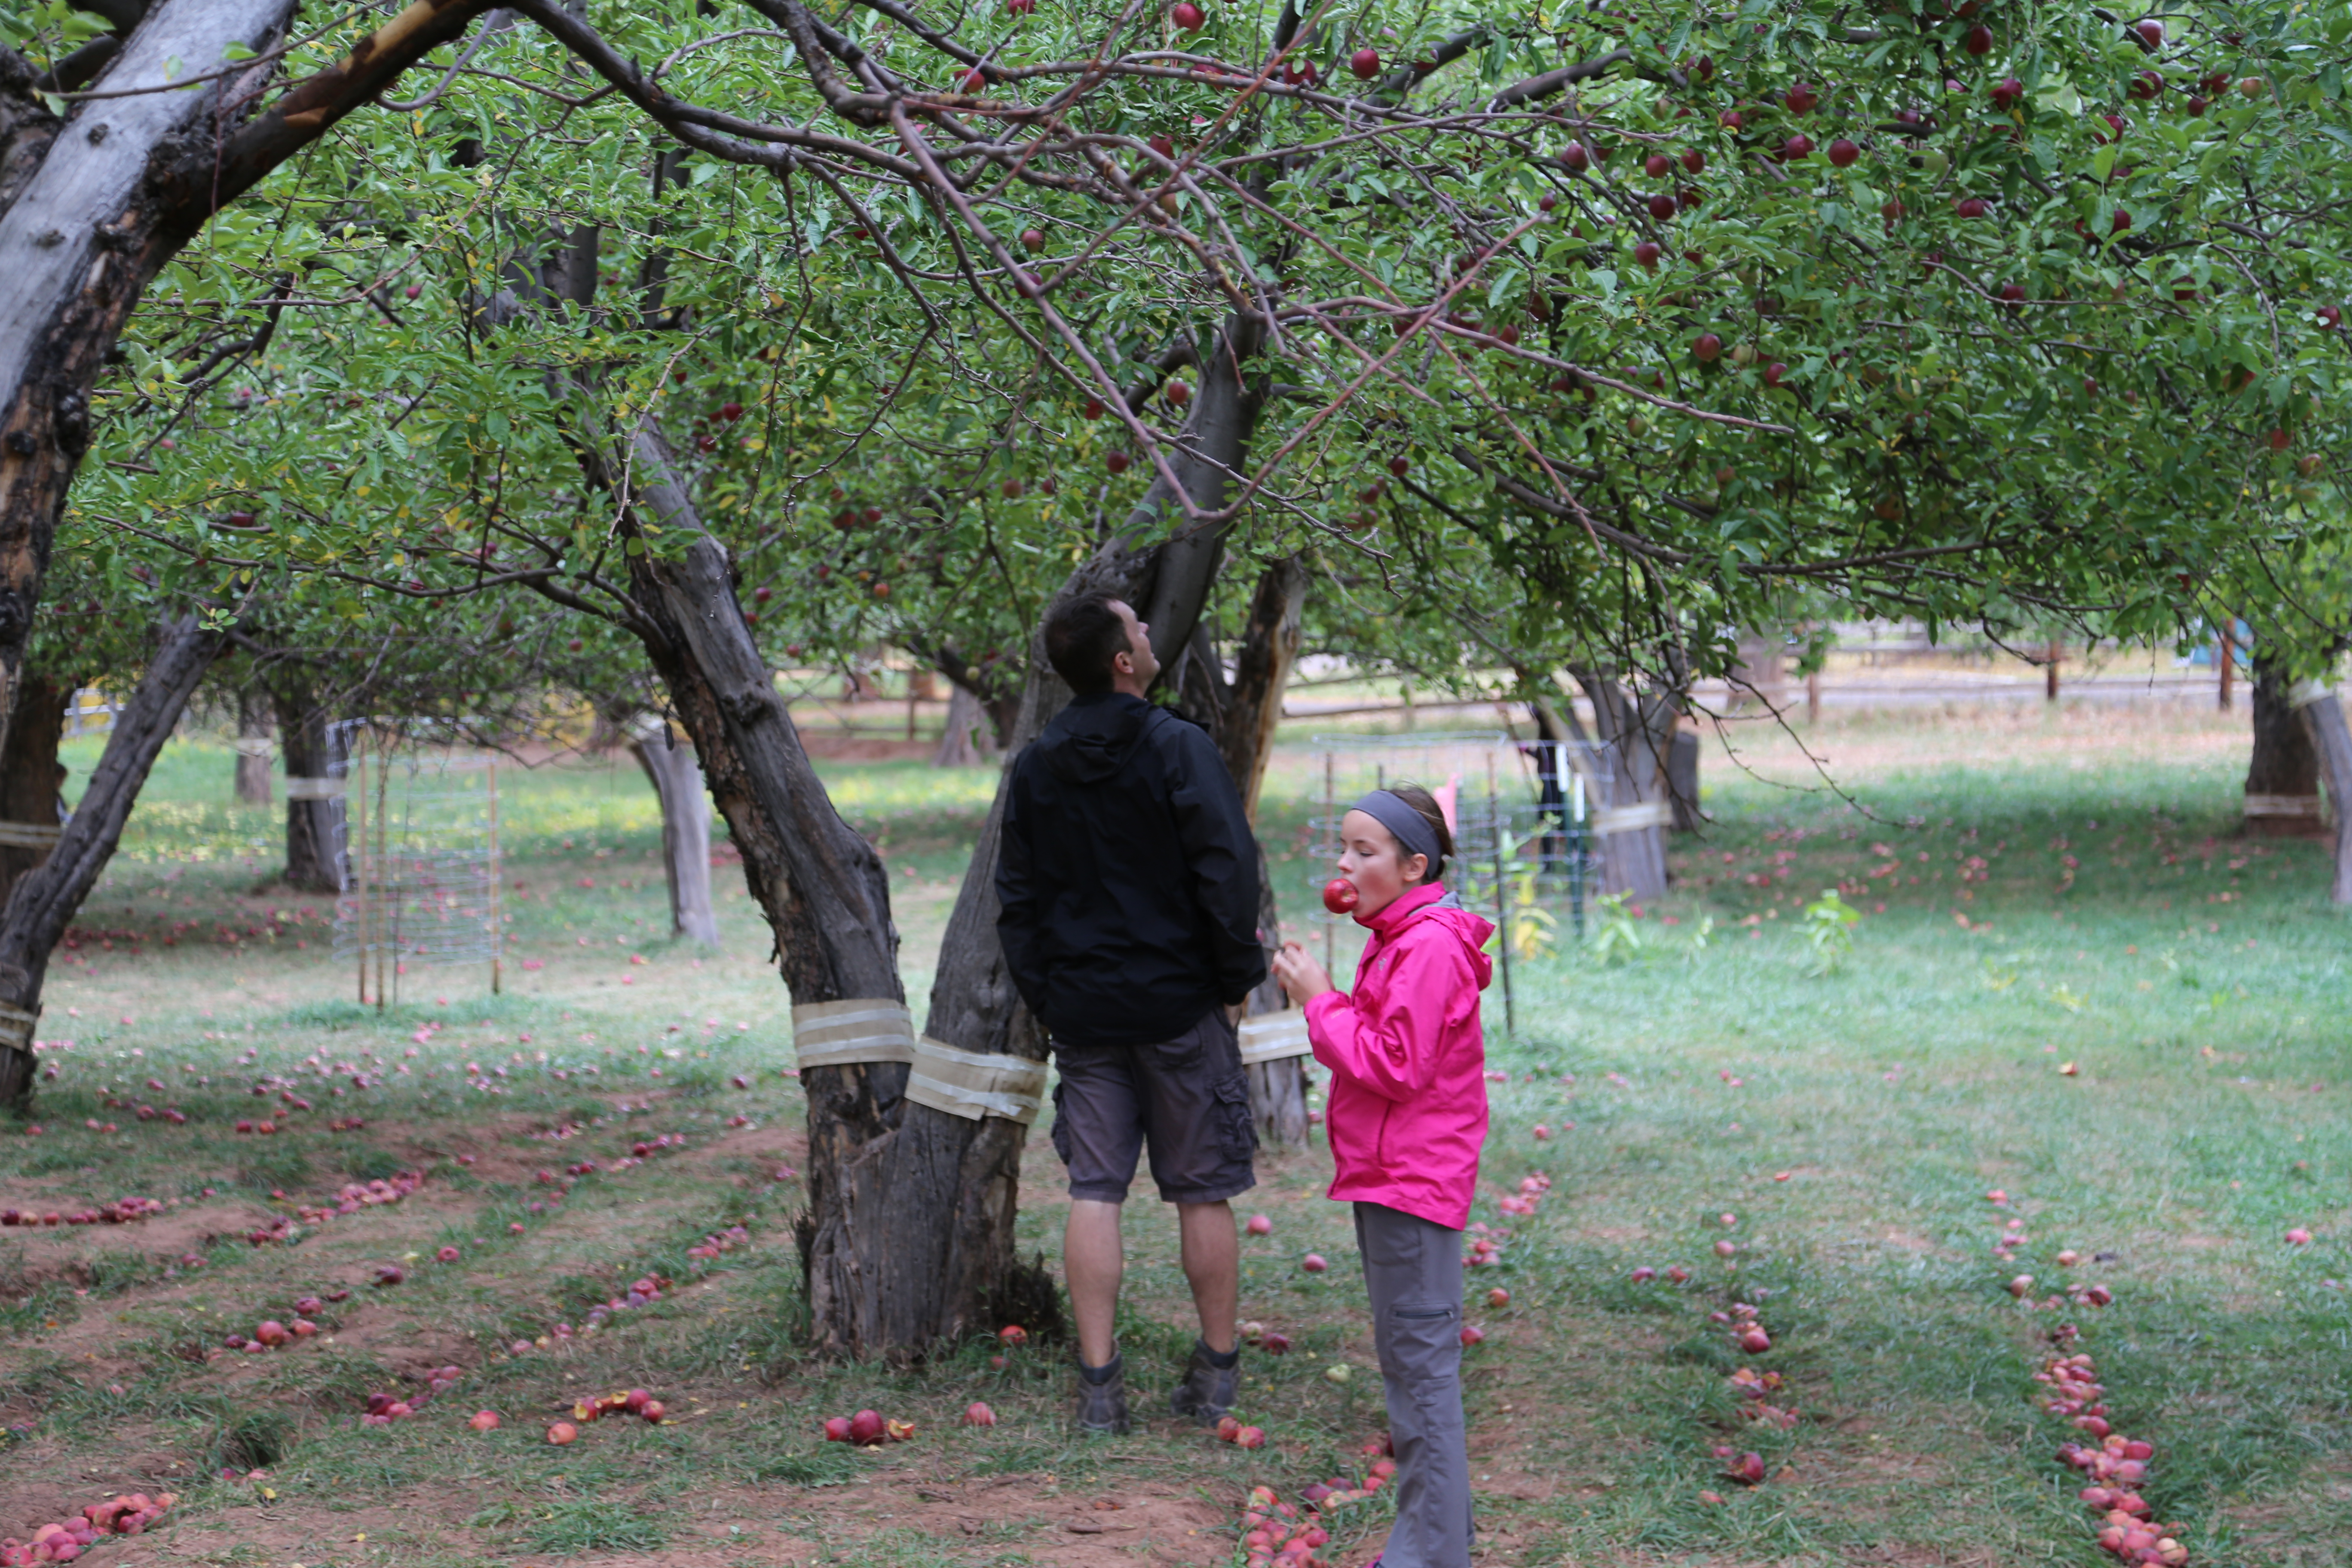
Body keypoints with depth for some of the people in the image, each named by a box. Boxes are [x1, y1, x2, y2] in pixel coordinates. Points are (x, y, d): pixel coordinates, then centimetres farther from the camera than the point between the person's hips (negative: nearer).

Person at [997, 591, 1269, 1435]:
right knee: (1202, 1192, 7)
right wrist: (1238, 979, -3)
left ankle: (1099, 1385, 2)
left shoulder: (1033, 768, 7)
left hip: (1083, 1010, 4)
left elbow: (1017, 901, 11)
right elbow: (1229, 874, -14)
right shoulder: (1178, 749, -11)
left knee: (1094, 1193, 4)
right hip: (1179, 1005, -4)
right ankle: (1216, 1372, 15)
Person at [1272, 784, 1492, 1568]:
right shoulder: (1397, 939, 15)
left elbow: (1395, 1065, -21)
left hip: (1413, 1181, -11)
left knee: (1417, 1358, -6)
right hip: (1387, 1176, 11)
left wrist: (1321, 1001, -14)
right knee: (1415, 1355, 16)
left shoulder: (1430, 947, -18)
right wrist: (1320, 996, 4)